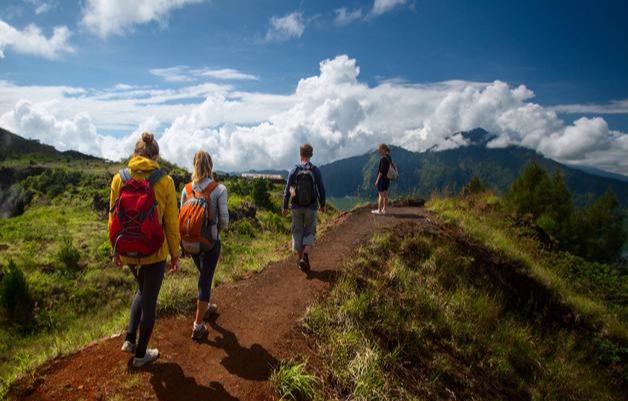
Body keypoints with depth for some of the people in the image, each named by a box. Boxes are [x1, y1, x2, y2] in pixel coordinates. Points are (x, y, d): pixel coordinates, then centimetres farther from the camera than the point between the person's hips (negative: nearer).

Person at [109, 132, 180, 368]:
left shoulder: (119, 178, -4)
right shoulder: (164, 181, -12)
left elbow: (113, 218, 2)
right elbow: (171, 222, -9)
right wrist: (175, 254, 3)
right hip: (154, 251, -3)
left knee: (142, 290, 30)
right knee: (149, 300, 14)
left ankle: (130, 339, 27)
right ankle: (141, 353, 29)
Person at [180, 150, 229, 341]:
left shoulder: (187, 189, -3)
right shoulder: (219, 189, -14)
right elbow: (224, 219, -12)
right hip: (210, 241, -4)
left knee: (204, 275, 26)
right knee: (205, 281, 5)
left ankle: (207, 308, 46)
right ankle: (198, 326, 10)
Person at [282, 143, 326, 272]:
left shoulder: (294, 171, -7)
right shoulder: (316, 171, -9)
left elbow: (287, 190, -5)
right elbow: (321, 190, -4)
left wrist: (285, 207, 5)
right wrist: (322, 205, 11)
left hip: (297, 207, 1)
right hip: (311, 208, -1)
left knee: (298, 232, 14)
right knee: (309, 232, 12)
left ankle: (300, 259, 20)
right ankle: (305, 256, -9)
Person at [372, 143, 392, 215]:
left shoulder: (383, 159, -18)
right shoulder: (389, 158, 10)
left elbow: (381, 171, -20)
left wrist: (377, 180, -15)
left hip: (382, 179, -9)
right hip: (387, 179, 9)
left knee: (380, 195, -2)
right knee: (385, 195, 12)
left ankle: (379, 210, 4)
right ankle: (384, 210, 18)